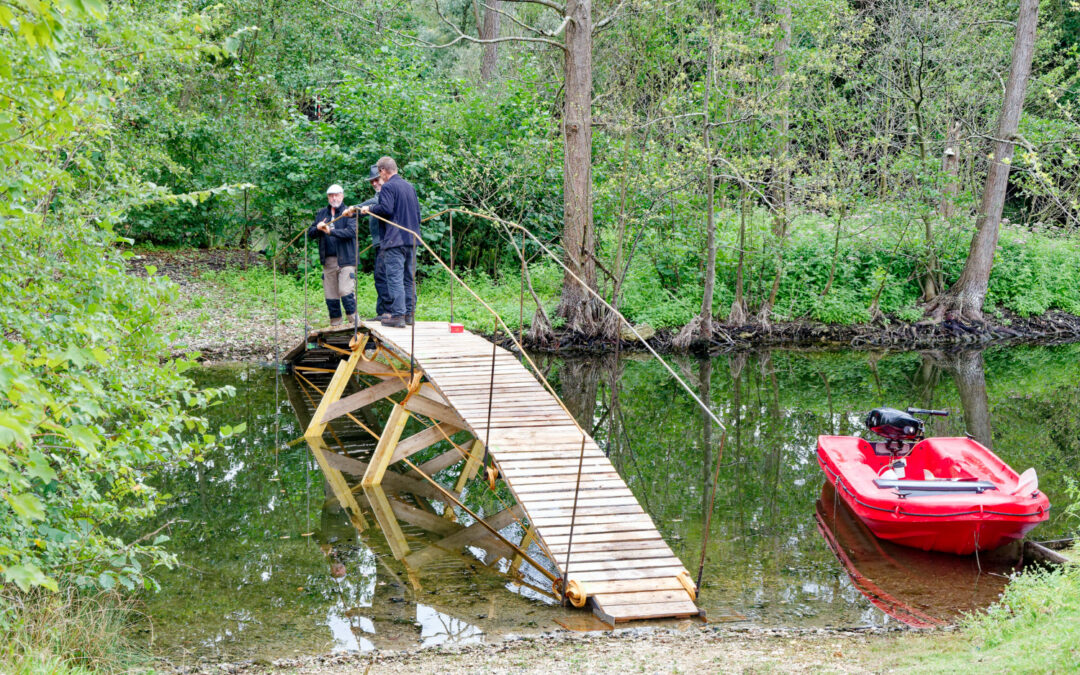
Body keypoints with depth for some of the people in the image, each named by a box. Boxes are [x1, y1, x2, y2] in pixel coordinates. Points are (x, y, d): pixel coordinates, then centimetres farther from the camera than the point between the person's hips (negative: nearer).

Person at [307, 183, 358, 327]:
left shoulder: (348, 213, 2)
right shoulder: (321, 213, 17)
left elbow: (352, 231, -14)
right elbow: (310, 234, 16)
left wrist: (331, 231, -21)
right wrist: (317, 228, -7)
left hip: (345, 259, -5)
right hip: (328, 260, 5)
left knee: (345, 291, -15)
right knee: (330, 294, 5)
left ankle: (353, 319, -4)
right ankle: (335, 324, 12)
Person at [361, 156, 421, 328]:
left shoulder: (388, 187, -8)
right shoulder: (410, 186, 17)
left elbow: (386, 209, -20)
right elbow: (418, 212, 21)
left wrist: (369, 209, -3)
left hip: (395, 240, -8)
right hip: (412, 239, 8)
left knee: (395, 277, -8)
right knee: (409, 278, 11)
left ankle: (398, 315, -13)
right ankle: (409, 314, 13)